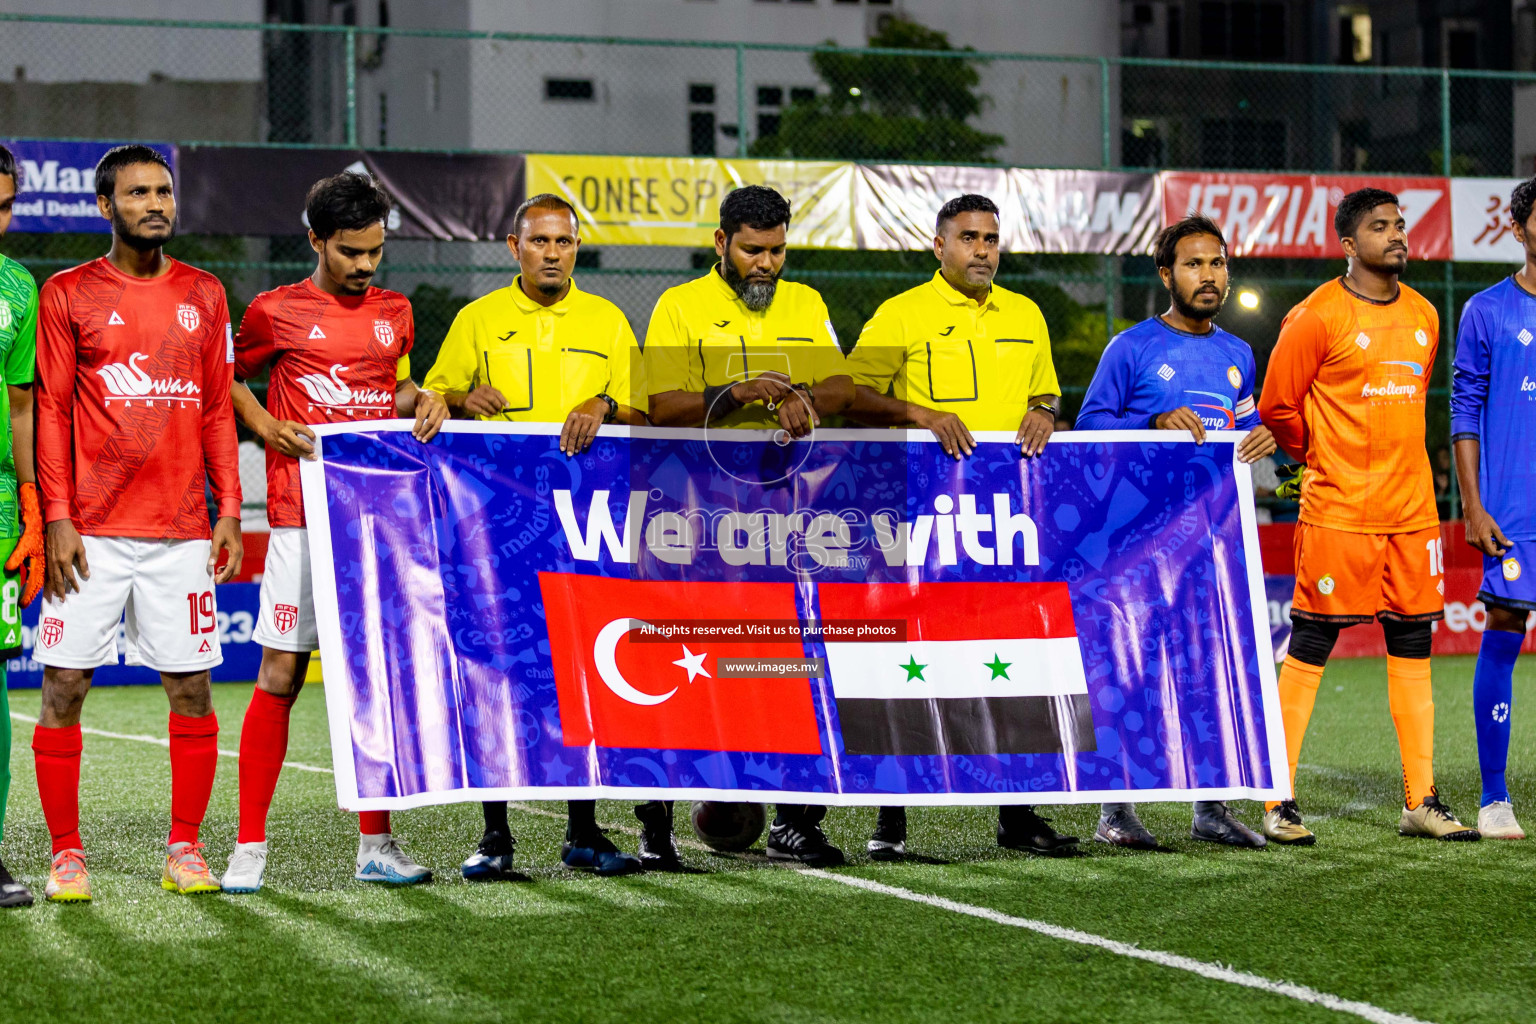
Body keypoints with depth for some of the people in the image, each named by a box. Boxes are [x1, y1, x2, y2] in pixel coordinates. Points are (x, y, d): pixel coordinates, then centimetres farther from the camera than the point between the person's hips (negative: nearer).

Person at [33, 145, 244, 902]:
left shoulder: (203, 296, 11)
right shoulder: (68, 294, 3)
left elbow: (217, 411, 13)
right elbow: (51, 411, 1)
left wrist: (228, 512, 6)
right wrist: (57, 519, -7)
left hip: (182, 531, 2)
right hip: (92, 530, -2)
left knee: (191, 688, 2)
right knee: (64, 686, -3)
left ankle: (184, 848, 13)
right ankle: (66, 854, 6)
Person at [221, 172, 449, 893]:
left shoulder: (393, 313, 13)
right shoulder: (277, 312, 1)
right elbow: (230, 377, 13)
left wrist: (420, 401, 6)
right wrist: (270, 427, -3)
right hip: (305, 516, -4)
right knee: (281, 673, -5)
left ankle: (376, 845, 13)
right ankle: (249, 849, 0)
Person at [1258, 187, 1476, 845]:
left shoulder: (1423, 316, 12)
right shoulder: (1317, 317, -7)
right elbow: (1277, 408, -2)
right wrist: (1325, 460, 7)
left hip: (1412, 511, 6)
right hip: (1337, 513, -6)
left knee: (1412, 649, 8)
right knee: (1308, 650, -4)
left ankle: (1420, 801, 13)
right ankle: (1278, 802, 1)